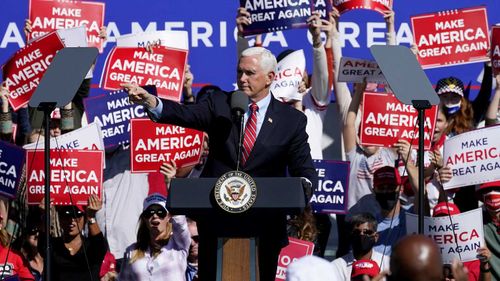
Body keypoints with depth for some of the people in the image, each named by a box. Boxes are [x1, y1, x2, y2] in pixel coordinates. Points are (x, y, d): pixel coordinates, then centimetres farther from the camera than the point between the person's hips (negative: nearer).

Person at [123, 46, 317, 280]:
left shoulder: (292, 120, 4)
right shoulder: (219, 104, 5)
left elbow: (303, 168, 0)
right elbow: (186, 114, -12)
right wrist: (150, 101, -31)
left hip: (264, 225, -1)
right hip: (217, 220, 1)